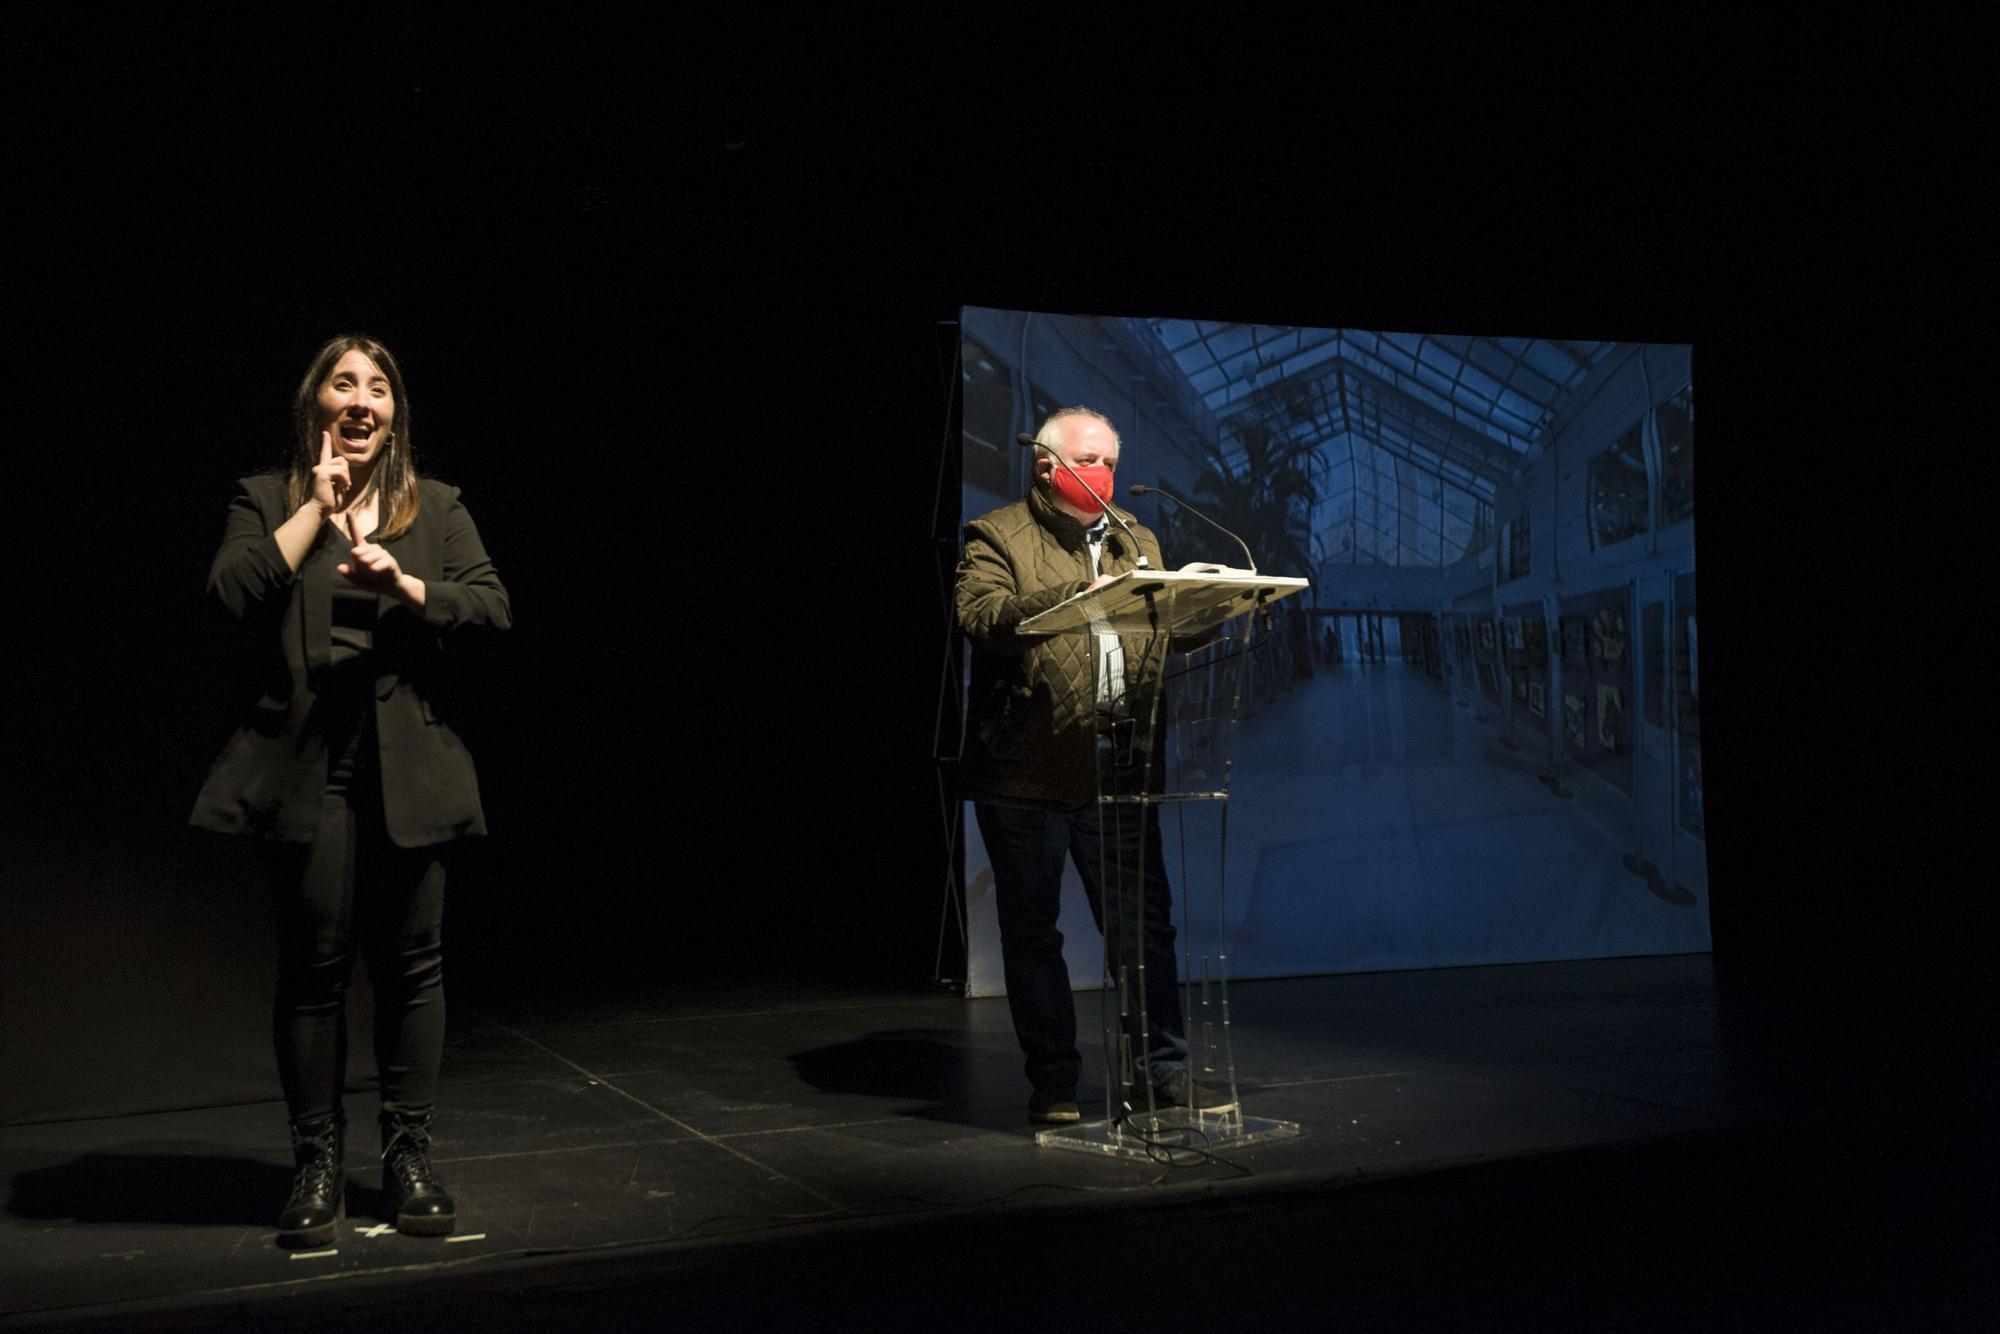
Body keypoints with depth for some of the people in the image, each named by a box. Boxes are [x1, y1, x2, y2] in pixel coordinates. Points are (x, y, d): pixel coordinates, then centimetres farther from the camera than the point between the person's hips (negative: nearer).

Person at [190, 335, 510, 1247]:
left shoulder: (436, 507, 13)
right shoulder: (267, 501, 9)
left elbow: (490, 606, 2)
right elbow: (231, 592, -9)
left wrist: (400, 579, -12)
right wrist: (319, 507, -6)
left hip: (408, 765, 1)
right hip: (306, 764, -1)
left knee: (410, 960, 4)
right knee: (313, 964, 2)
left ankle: (408, 1154, 16)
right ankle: (317, 1163, 14)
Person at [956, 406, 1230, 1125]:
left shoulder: (1136, 539, 18)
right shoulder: (997, 537, 1)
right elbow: (981, 614, -17)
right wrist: (1075, 593, -25)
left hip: (1117, 764, 4)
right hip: (1025, 769, -4)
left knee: (1144, 920, 5)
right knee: (1032, 928, 5)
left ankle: (1160, 1066, 15)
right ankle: (1053, 1079, 16)